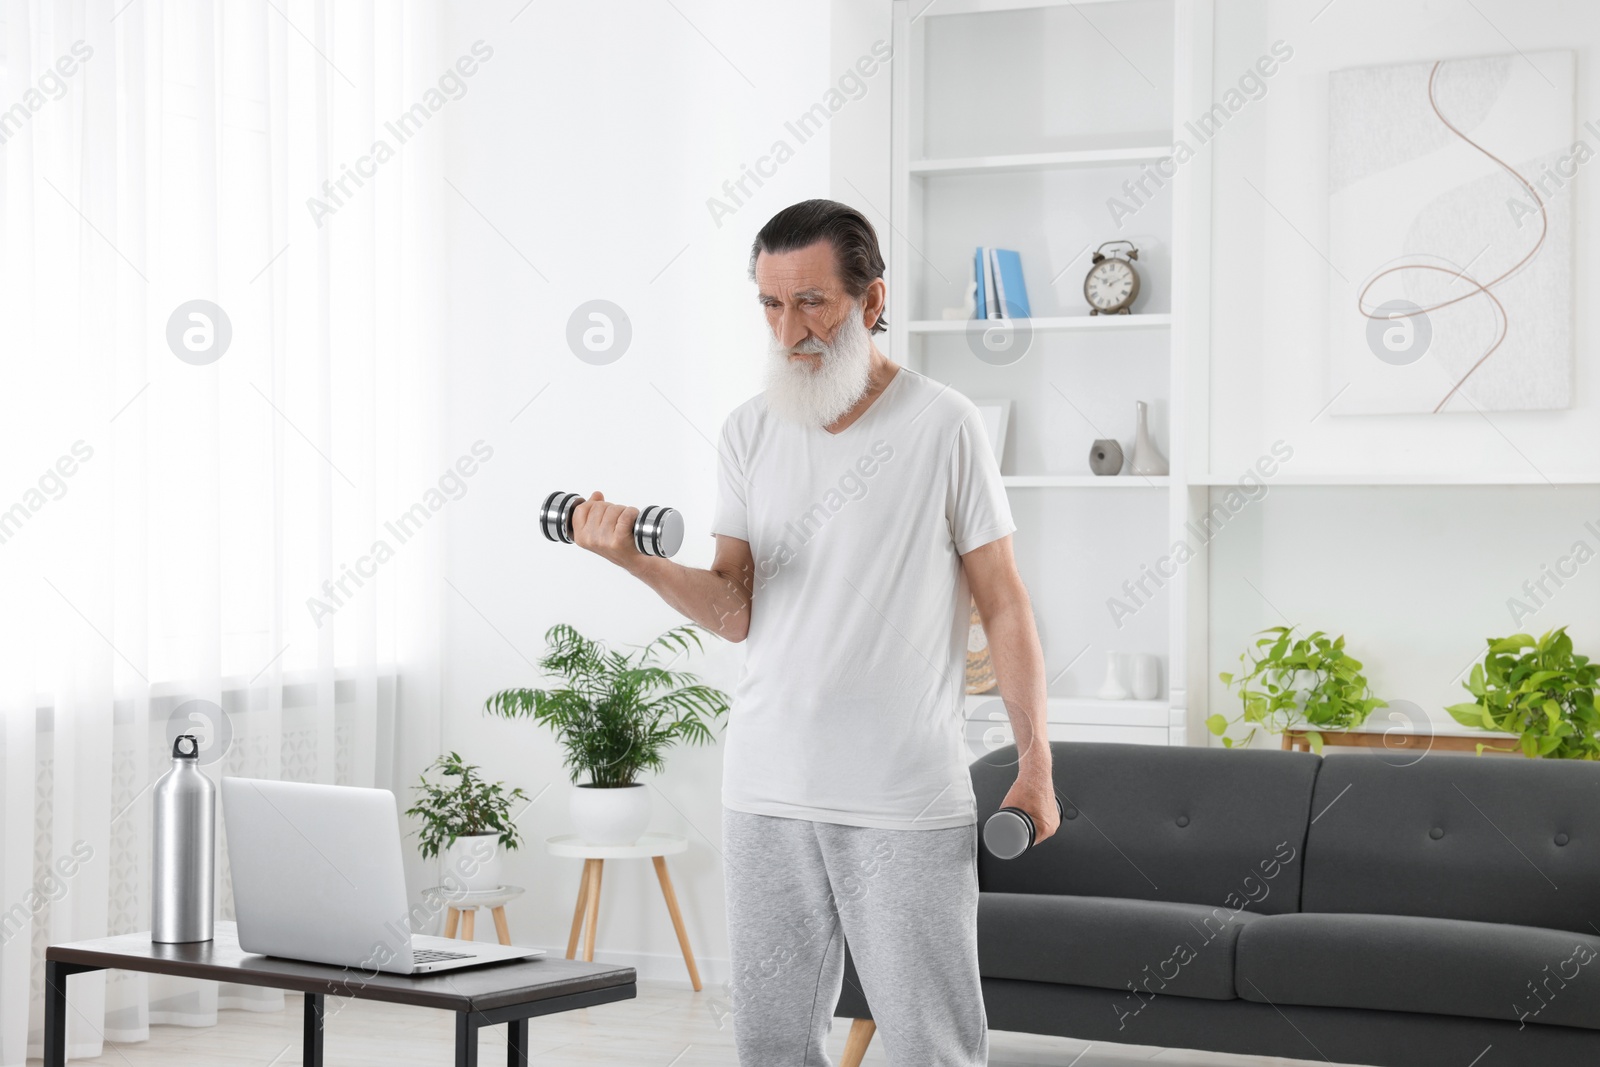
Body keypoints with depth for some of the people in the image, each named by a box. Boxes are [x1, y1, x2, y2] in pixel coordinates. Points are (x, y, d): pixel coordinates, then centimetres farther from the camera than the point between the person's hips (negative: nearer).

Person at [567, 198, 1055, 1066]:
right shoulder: (749, 431, 8)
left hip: (908, 798, -4)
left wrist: (1035, 764, -5)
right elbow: (736, 611, 3)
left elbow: (1003, 604, -1)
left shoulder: (942, 425, -4)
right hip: (768, 790, 4)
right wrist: (637, 558, -15)